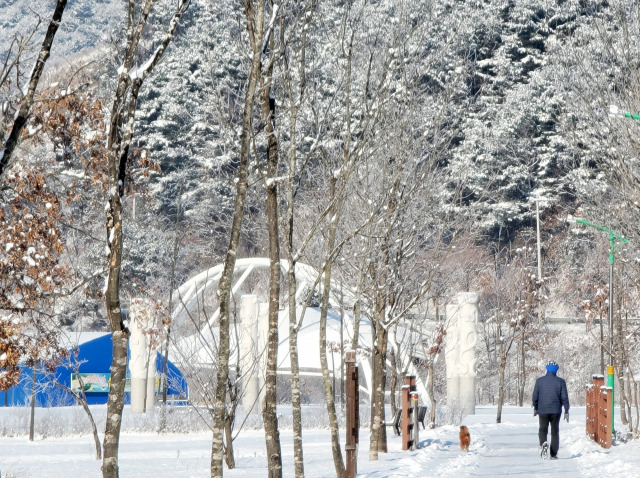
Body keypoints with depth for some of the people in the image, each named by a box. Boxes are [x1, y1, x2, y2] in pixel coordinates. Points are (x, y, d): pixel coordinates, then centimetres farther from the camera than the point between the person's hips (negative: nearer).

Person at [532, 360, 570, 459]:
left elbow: (535, 396, 3)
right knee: (555, 432, 10)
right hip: (556, 410, 0)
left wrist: (535, 408, 18)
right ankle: (553, 454, 8)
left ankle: (543, 443, -19)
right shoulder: (560, 381, -3)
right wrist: (566, 411, 3)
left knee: (543, 429, 12)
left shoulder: (539, 381, -1)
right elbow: (564, 397, -3)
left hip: (543, 410, 0)